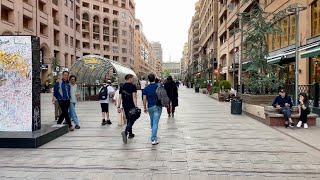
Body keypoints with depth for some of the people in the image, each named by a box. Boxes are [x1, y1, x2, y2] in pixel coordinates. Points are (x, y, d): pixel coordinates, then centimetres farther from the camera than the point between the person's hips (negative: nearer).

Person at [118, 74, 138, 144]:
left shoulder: (122, 87, 9)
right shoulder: (133, 86, -9)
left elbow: (120, 98, 6)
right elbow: (134, 97, -17)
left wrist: (118, 107, 7)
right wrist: (136, 106, -19)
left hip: (125, 106, 7)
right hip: (131, 106, -6)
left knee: (128, 119, 19)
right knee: (131, 120, -3)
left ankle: (130, 134, 29)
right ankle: (125, 132, -25)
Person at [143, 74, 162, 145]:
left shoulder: (146, 88, 0)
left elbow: (144, 99, 0)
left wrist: (145, 108, 10)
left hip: (150, 107, 3)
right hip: (157, 107, -3)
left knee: (152, 121, 24)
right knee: (155, 123, -6)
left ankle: (153, 134, 41)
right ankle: (153, 139, -12)